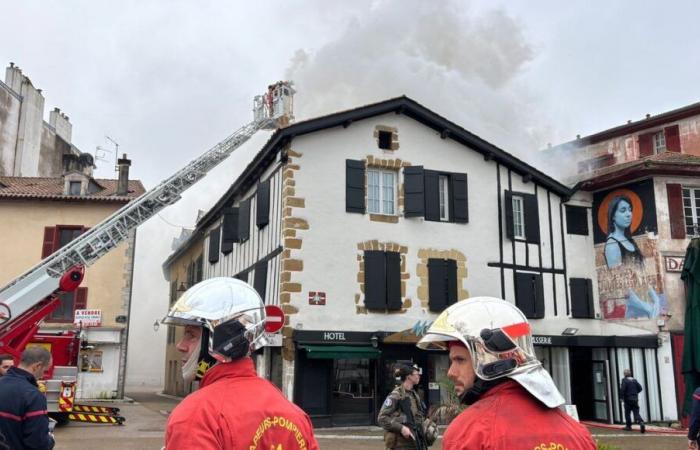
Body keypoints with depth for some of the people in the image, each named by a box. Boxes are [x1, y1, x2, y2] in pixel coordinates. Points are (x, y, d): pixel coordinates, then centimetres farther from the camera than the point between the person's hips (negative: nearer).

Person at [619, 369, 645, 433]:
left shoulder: (624, 380, -9)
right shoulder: (634, 380, 7)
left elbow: (622, 389, -18)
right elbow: (640, 388, 9)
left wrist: (622, 397, -7)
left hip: (628, 399, -4)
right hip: (635, 399, 4)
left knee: (627, 413, 9)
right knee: (636, 413, 2)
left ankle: (628, 426, 15)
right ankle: (641, 423, -21)